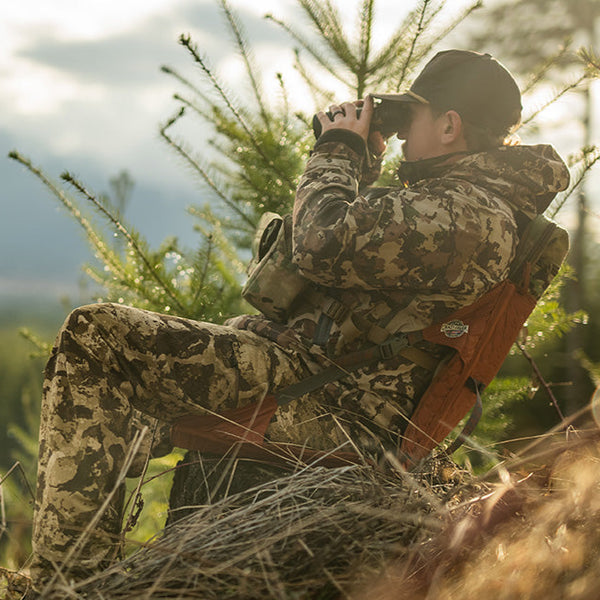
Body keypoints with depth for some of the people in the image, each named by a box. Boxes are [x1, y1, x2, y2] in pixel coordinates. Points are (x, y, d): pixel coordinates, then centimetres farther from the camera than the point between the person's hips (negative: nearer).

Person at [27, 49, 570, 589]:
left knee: (93, 338, -17)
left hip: (328, 410, -12)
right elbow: (363, 246, 31)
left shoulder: (466, 211, -17)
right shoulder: (480, 199, 18)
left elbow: (322, 245, -24)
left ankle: (70, 572, -17)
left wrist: (338, 152, -7)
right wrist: (361, 164, 17)